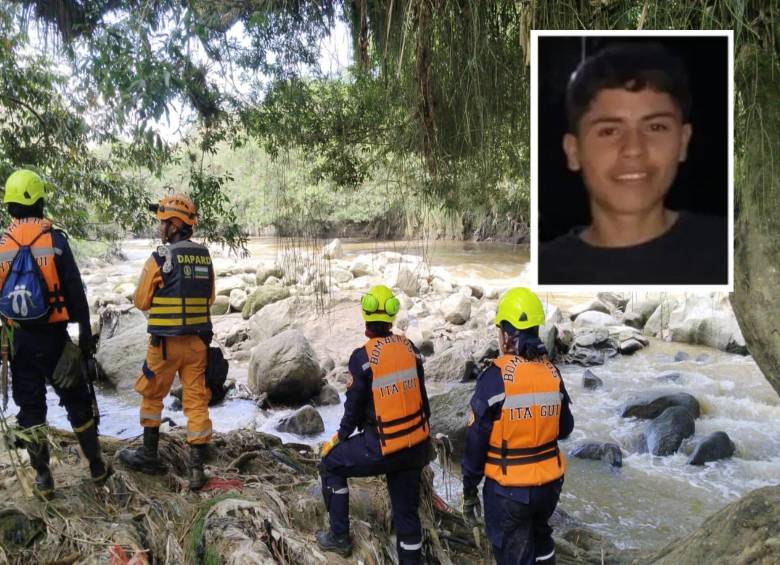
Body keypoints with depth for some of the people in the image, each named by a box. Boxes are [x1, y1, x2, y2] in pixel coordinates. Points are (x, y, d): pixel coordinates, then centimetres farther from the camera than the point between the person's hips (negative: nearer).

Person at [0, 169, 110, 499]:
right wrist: (85, 332, -2)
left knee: (30, 407, 11)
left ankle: (42, 478, 16)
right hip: (53, 336, -2)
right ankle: (97, 467, 18)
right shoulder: (54, 239, -9)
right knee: (76, 401, 10)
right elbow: (75, 290, -9)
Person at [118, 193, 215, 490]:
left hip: (166, 342, -4)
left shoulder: (159, 258, -13)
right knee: (196, 402, 7)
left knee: (151, 396, 16)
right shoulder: (205, 256, 3)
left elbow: (141, 301, -4)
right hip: (198, 340, 4)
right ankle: (197, 468, 7)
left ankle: (149, 455, 27)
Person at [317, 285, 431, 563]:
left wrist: (340, 437, 11)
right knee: (406, 511, 17)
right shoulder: (410, 348, 0)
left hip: (382, 449, -5)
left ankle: (339, 537, 26)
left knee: (330, 463, 20)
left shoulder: (363, 357, -16)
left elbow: (354, 407, -7)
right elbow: (421, 396, 9)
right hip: (416, 445, 5)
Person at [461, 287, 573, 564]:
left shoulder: (495, 376, -18)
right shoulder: (552, 372, -4)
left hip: (508, 489, -5)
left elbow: (476, 441, -13)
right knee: (540, 534, 31)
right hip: (550, 483, 5)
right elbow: (565, 429, 8)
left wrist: (469, 491, -2)